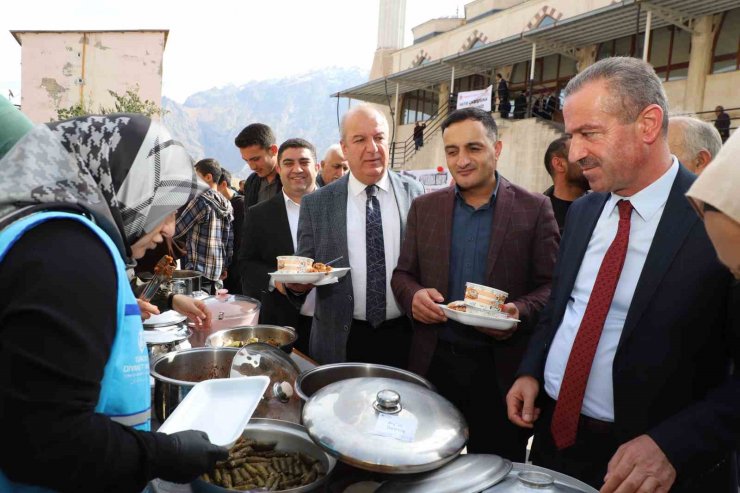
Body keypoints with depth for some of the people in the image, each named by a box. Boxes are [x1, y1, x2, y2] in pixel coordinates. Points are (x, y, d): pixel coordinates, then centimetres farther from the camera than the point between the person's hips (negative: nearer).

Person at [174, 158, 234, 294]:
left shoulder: (201, 200, -12)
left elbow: (176, 231, -9)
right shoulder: (226, 204, 9)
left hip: (199, 270, -7)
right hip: (218, 272, 7)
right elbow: (230, 242, 10)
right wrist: (225, 266, 16)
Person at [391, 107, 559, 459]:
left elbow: (551, 285, -2)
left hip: (500, 369, -2)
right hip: (433, 362, 2)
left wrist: (520, 312, -22)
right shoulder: (424, 207, 6)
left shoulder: (534, 209, -2)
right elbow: (403, 274, 9)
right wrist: (413, 295, -12)